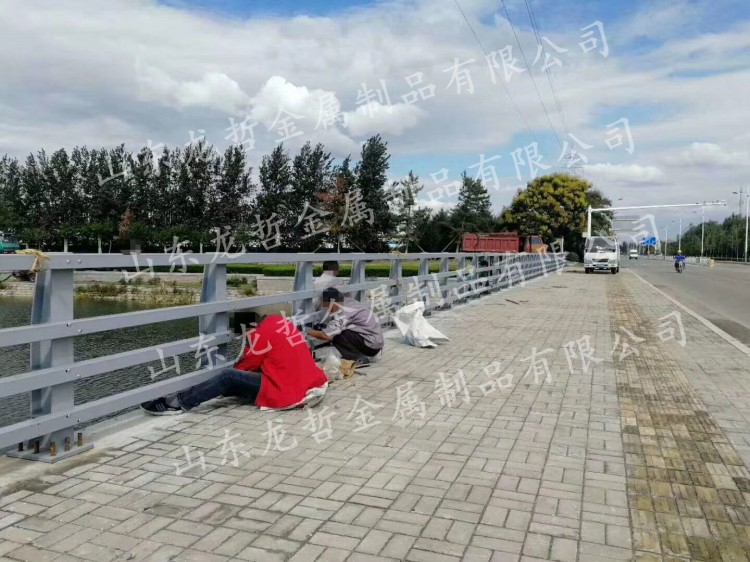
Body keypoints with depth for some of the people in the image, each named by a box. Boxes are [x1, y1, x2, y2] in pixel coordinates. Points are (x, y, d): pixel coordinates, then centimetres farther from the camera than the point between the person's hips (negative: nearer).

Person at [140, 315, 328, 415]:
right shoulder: (280, 322, 12)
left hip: (288, 394, -9)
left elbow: (246, 365, 1)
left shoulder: (264, 331, -12)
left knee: (228, 378, -9)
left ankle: (177, 403, -3)